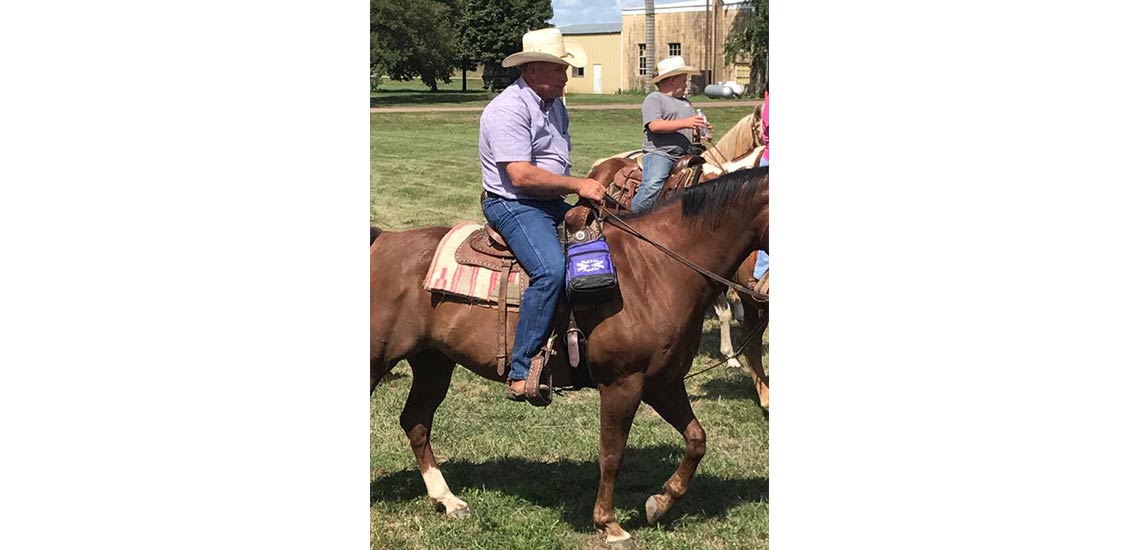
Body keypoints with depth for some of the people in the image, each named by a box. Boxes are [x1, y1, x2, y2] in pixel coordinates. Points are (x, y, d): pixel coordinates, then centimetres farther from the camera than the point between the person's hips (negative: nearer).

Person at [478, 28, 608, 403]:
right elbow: (521, 175, -24)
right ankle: (521, 373, -29)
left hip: (552, 203, 10)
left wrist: (586, 190, 12)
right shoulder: (508, 109, -16)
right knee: (551, 269, -31)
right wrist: (577, 185, -20)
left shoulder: (555, 104, 14)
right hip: (513, 205, -10)